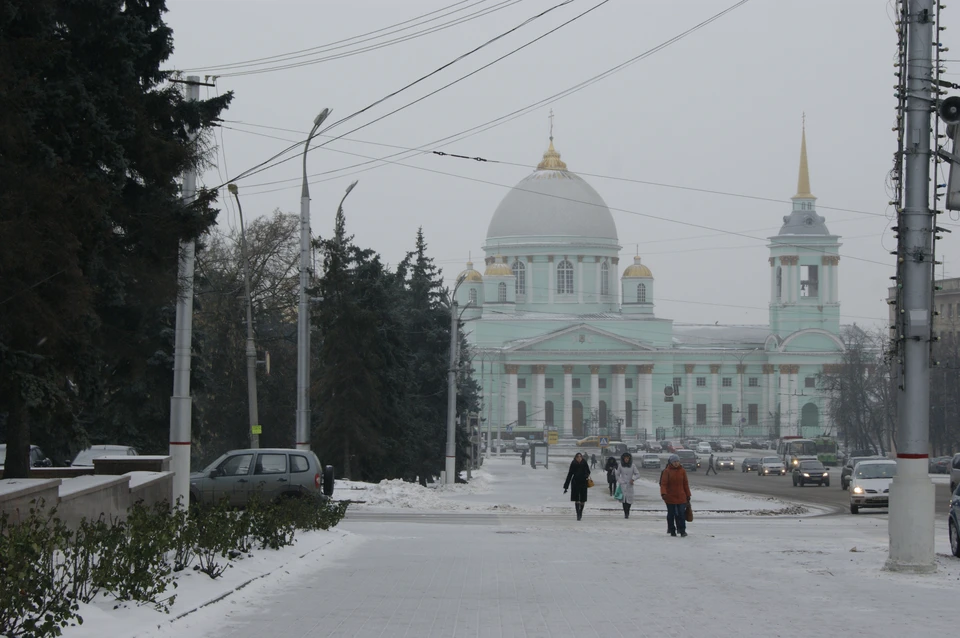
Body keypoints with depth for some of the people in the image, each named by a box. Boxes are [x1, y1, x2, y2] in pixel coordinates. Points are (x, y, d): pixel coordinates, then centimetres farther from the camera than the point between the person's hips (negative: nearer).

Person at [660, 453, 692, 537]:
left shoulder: (682, 471, 5)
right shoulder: (667, 471, -3)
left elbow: (685, 484, 12)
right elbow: (663, 484, -8)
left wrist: (688, 495, 12)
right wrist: (663, 493, -24)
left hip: (681, 497, 1)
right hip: (670, 497, -1)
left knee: (681, 513, -6)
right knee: (671, 514, 5)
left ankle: (682, 530, -2)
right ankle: (672, 531, 14)